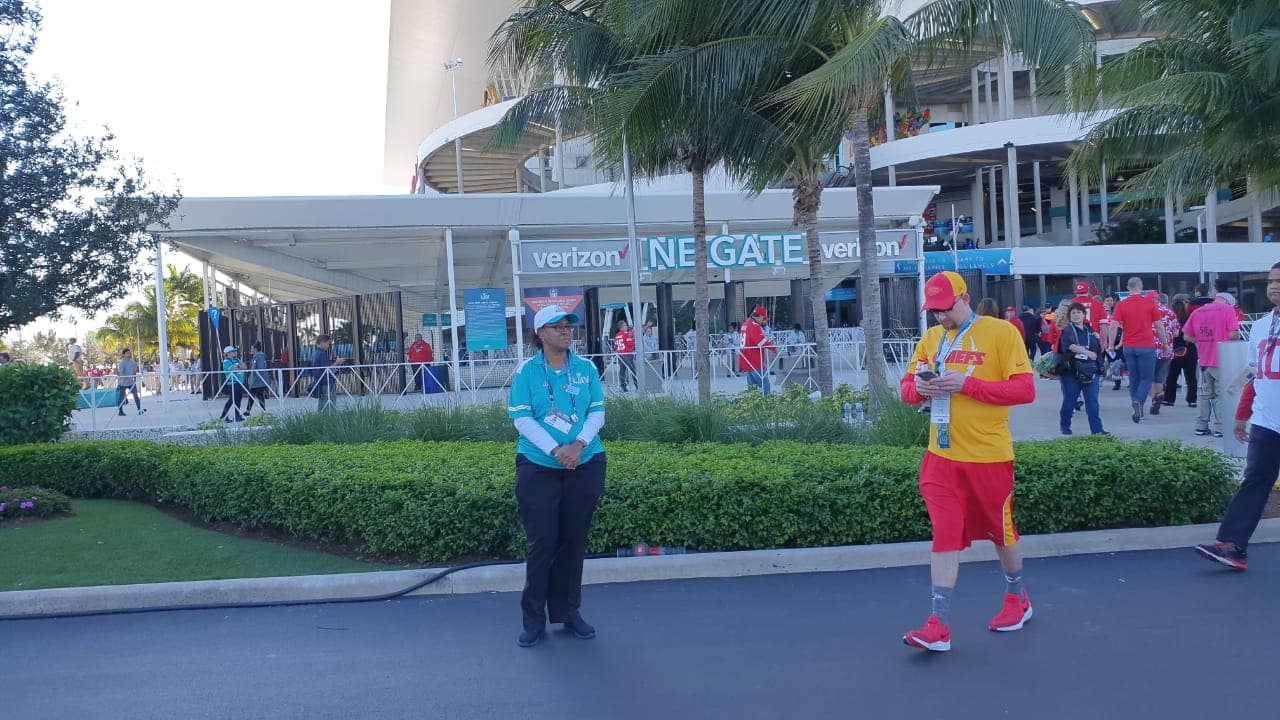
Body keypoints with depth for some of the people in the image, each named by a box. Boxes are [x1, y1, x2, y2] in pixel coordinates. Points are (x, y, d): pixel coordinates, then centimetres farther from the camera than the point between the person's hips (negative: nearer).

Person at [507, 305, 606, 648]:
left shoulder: (586, 369, 4)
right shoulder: (526, 371, -3)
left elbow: (597, 412, 2)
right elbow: (522, 419, -8)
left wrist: (579, 444, -15)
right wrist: (555, 450, -19)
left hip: (585, 465, 3)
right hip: (538, 467, -2)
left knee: (574, 541, 9)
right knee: (542, 543, -1)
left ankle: (568, 612, 23)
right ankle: (533, 619, 11)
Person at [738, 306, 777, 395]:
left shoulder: (745, 324, 14)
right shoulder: (755, 326, -15)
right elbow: (762, 341, -26)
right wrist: (774, 348, -15)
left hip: (746, 362, 9)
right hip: (756, 363, -9)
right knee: (765, 387, -9)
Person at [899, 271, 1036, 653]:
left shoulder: (1001, 332, -7)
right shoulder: (931, 338, 9)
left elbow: (1025, 389, -13)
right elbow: (907, 385, 14)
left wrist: (967, 384, -22)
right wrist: (917, 387, -10)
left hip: (989, 455, -3)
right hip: (942, 456, 3)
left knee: (1002, 531, 14)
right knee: (945, 534, -2)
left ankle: (1017, 598, 39)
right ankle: (938, 625, -1)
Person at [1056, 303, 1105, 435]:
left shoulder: (1090, 330, 13)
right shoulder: (1067, 331, 0)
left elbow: (1100, 351, 20)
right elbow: (1070, 346, -20)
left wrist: (1099, 340, 1)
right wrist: (1087, 352, -29)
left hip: (1090, 372, 3)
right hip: (1071, 371, -3)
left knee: (1092, 401, -2)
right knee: (1069, 401, 5)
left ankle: (1097, 428, -2)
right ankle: (1064, 426, 22)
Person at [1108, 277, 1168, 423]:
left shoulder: (1121, 305, 1)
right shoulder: (1149, 303, -2)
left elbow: (1113, 326, -5)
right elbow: (1159, 326, 2)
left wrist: (1111, 346, 2)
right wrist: (1164, 342, 14)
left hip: (1129, 347, 2)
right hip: (1146, 346, -2)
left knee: (1134, 378, 13)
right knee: (1147, 378, 4)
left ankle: (1136, 409, 17)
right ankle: (1138, 402, -20)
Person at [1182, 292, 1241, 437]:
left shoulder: (1197, 311, 7)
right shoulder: (1228, 309, -7)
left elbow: (1187, 336, 6)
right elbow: (1233, 334, -15)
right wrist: (1238, 337, 6)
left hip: (1204, 360, 5)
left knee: (1205, 394, 14)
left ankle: (1201, 426, 17)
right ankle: (1220, 428, 0)